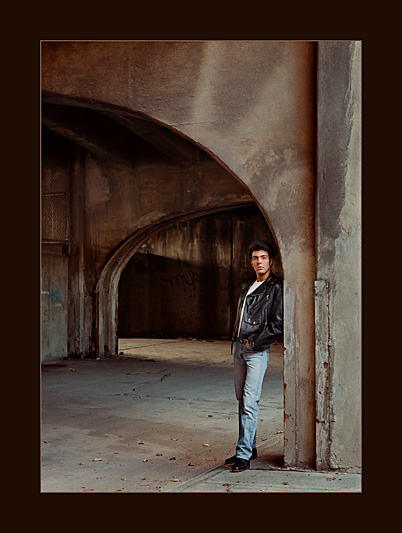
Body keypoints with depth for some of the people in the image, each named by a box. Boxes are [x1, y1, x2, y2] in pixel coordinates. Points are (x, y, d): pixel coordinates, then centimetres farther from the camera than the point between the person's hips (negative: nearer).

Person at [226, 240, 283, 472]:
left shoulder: (276, 288, -7)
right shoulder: (247, 286, 16)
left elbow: (278, 324, -11)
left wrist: (255, 342, -11)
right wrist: (237, 339, 13)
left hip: (257, 350, -8)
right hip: (239, 348, 8)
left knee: (250, 402, -12)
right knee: (241, 400, 11)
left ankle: (244, 455, -10)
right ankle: (249, 447, 22)